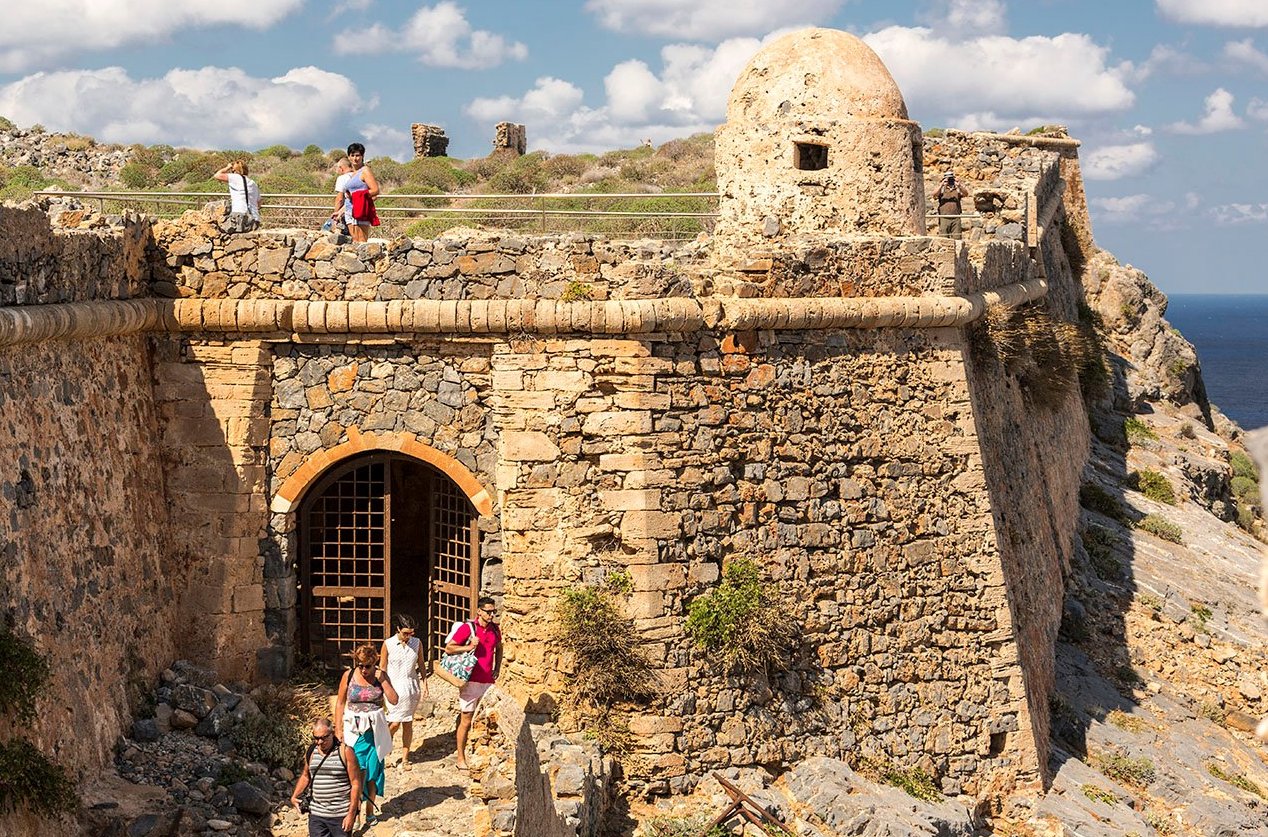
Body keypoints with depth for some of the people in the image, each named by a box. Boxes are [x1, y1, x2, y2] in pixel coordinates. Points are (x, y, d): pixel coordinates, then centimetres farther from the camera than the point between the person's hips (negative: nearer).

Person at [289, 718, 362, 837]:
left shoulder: (344, 751, -9)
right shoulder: (311, 752, 6)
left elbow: (356, 784, -9)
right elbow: (305, 776, 23)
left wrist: (351, 814, -13)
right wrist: (294, 796, 7)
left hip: (341, 815, -4)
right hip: (316, 814, 4)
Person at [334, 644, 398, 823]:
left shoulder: (381, 675, -2)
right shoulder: (348, 676, -4)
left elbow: (394, 700, -9)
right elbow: (340, 703, 1)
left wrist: (382, 680, -16)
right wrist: (338, 728, -2)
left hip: (375, 729, 1)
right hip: (353, 728, -1)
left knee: (373, 769, 7)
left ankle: (370, 810, 19)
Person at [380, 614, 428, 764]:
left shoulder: (417, 643, 2)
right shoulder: (388, 644, -6)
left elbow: (421, 665, 13)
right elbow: (382, 669, -2)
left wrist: (425, 684, 5)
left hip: (412, 687, 3)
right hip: (394, 688, -3)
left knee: (408, 723, 6)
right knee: (395, 723, -8)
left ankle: (405, 758, 14)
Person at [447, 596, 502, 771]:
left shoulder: (495, 629, 7)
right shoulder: (467, 628, -9)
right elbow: (448, 648, -7)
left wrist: (497, 669, 15)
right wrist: (469, 647, -18)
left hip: (488, 682, 5)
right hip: (471, 682, -5)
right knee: (466, 720, 1)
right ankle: (461, 759, 9)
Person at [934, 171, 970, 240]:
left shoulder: (958, 189, 13)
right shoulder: (941, 190, 11)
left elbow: (966, 194, -6)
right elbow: (934, 195, -7)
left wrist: (959, 186, -24)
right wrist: (941, 185, -18)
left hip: (956, 219, 1)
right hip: (944, 218, -1)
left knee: (957, 238, -3)